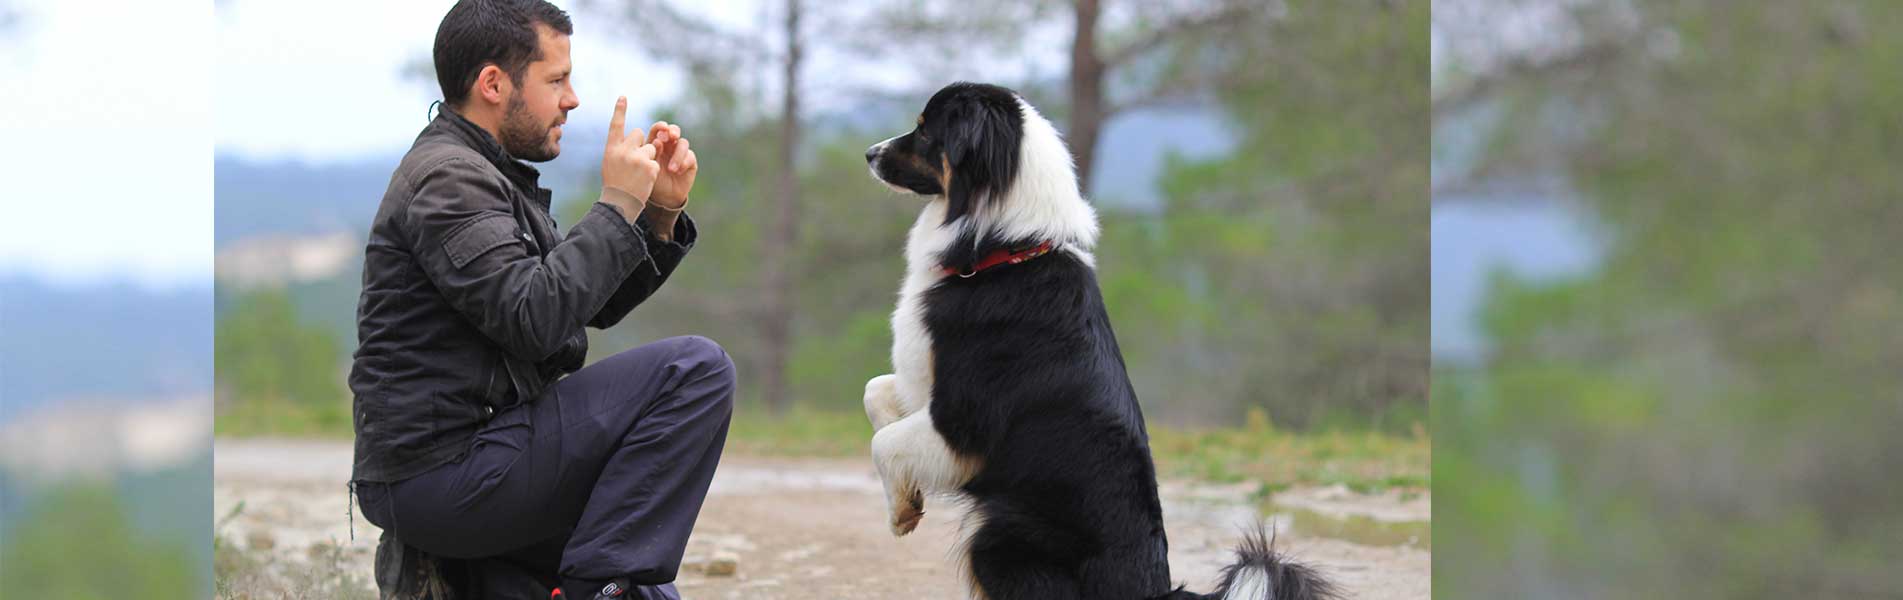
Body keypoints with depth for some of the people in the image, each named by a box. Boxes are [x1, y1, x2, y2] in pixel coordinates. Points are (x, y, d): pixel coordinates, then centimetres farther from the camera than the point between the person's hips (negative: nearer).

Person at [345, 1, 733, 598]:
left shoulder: (482, 173, 18)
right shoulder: (447, 178, -14)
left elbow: (596, 306, 19)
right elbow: (533, 319, -26)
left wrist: (661, 213, 5)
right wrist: (619, 204, -17)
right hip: (442, 476, -11)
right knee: (697, 368, -17)